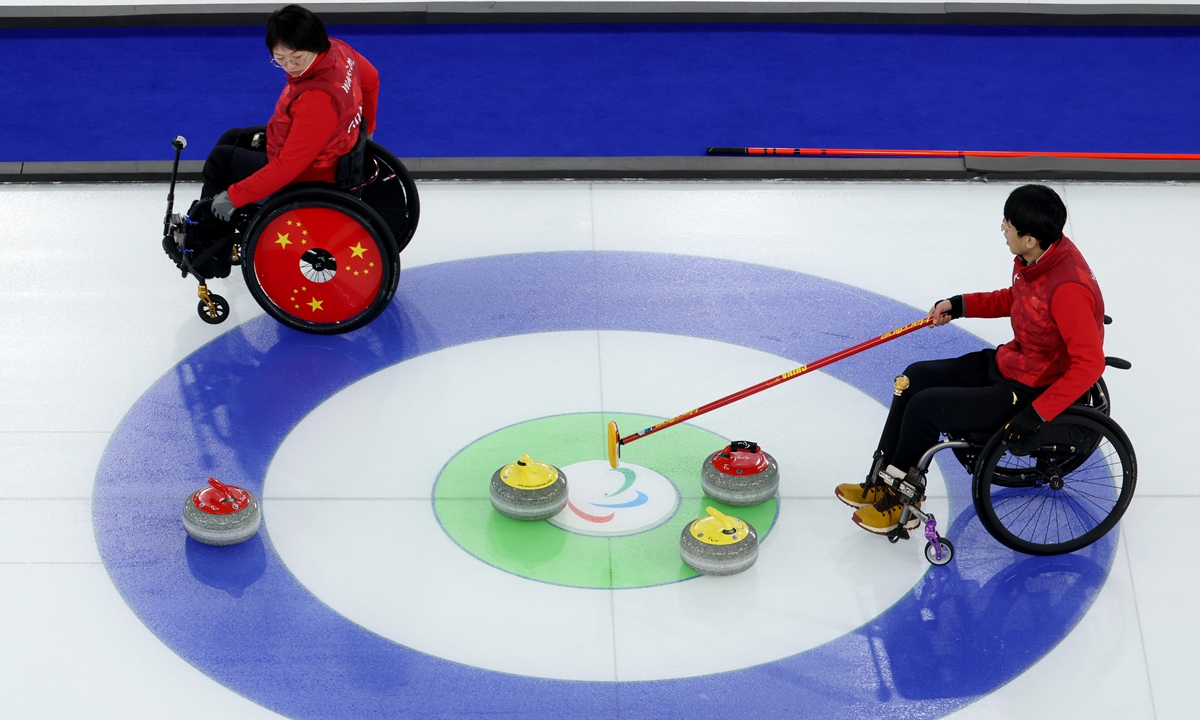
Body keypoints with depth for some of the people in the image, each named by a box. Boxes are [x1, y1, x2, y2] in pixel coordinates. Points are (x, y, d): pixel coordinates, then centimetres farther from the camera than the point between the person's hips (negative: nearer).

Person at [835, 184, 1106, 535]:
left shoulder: (1068, 288, -32)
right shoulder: (1035, 259, -3)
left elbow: (1089, 364, -31)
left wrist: (1037, 414, -30)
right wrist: (961, 305, 10)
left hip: (1034, 393, -10)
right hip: (1007, 363, 10)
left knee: (925, 407, -13)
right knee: (916, 377, 8)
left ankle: (900, 498, 10)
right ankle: (881, 481, 15)